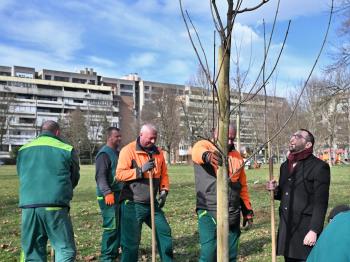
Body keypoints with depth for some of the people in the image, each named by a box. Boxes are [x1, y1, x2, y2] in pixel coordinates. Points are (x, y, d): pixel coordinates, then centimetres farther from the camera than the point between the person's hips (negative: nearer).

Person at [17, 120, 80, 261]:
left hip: (28, 206, 4)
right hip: (55, 206, -4)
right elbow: (74, 178, 13)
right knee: (65, 249, 3)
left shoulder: (23, 150, 13)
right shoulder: (66, 149, 2)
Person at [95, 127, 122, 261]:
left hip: (119, 194, 9)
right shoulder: (104, 153, -12)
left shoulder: (117, 153, 17)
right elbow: (100, 176, -20)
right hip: (108, 196, -9)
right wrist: (107, 192, -28)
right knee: (111, 226, -7)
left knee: (119, 225, 14)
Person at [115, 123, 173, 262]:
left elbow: (164, 174, 14)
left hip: (152, 203, 6)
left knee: (164, 232, 12)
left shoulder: (158, 152, 8)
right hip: (132, 204, -6)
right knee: (131, 240, 1)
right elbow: (120, 174, -16)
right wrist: (141, 170, -22)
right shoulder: (128, 150, -10)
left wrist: (164, 191, 1)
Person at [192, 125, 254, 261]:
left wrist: (247, 211, 16)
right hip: (209, 213, -5)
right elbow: (197, 151, -29)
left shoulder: (237, 156, 13)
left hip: (232, 214, 5)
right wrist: (206, 155, -53)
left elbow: (242, 186, 18)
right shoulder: (205, 146, -3)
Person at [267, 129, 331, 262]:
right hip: (286, 228, 7)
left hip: (306, 229, -7)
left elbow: (320, 202, -13)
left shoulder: (319, 167, -9)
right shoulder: (285, 165, 13)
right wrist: (275, 191, 0)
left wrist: (314, 230, -17)